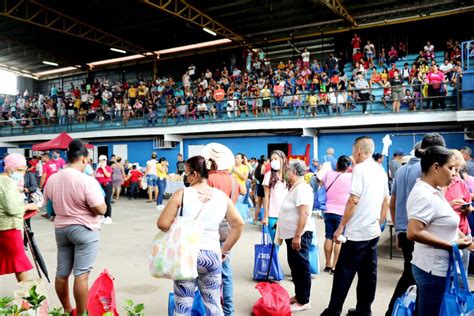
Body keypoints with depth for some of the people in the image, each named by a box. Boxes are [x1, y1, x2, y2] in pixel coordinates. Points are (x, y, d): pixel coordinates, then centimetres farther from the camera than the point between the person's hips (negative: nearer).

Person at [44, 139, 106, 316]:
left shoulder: (52, 179, 1)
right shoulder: (87, 181, -20)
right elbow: (101, 210, -19)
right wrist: (101, 199, 1)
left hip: (60, 228, 7)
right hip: (85, 230, -7)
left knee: (62, 273, 16)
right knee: (81, 275, -3)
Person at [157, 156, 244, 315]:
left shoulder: (181, 194, -9)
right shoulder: (222, 196, 0)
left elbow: (162, 224, -10)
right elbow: (238, 224, 3)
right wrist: (224, 249, 10)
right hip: (212, 256, 2)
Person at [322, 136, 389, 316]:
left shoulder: (359, 169, -13)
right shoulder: (381, 171, 11)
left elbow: (353, 201, -19)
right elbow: (386, 201, 16)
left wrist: (341, 227, -13)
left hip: (357, 232, -8)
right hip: (373, 231, 8)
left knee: (343, 273, -2)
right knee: (368, 273, 12)